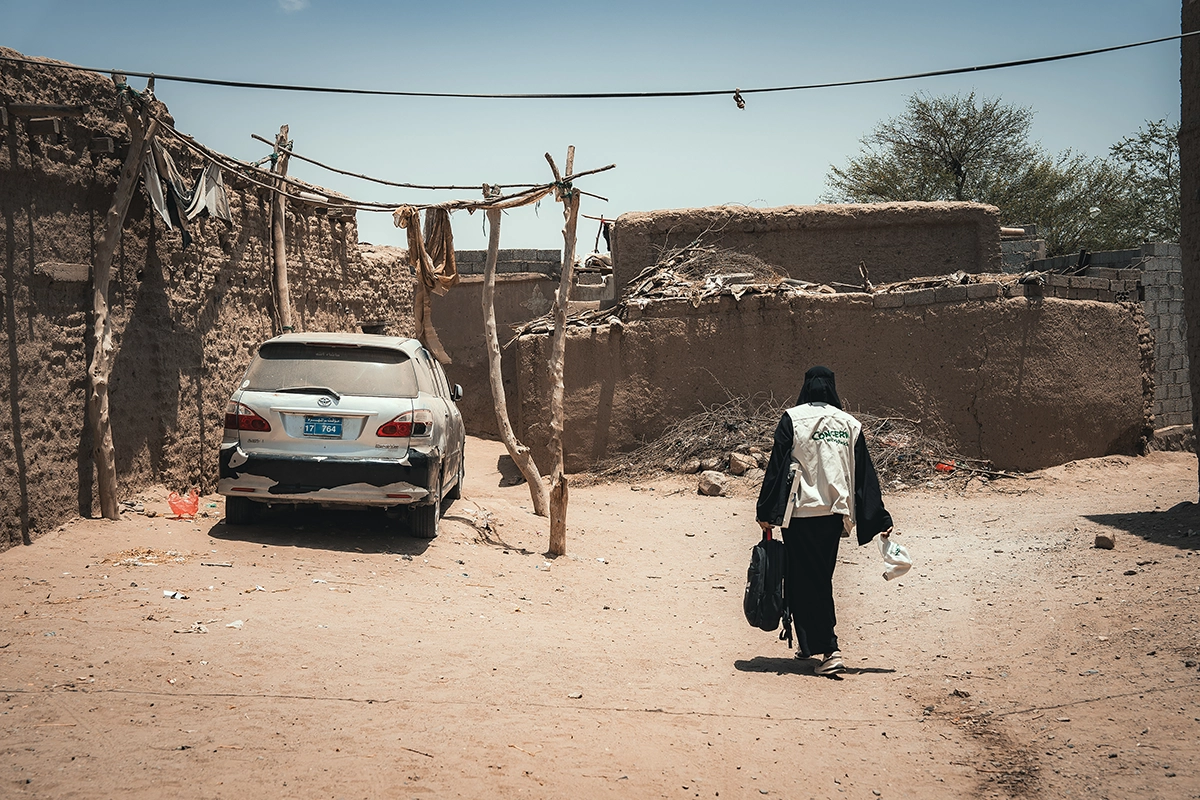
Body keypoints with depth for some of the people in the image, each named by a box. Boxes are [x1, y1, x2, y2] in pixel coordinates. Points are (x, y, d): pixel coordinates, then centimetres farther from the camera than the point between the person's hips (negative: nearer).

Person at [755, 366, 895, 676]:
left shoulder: (792, 419, -2)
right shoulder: (849, 424, 8)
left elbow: (777, 466, -7)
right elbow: (865, 475, 8)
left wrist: (766, 512, -3)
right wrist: (880, 520, 10)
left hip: (802, 513, -4)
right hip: (835, 513, 4)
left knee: (804, 583, 2)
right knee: (821, 580, 18)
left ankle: (829, 650, -7)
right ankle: (808, 642, 28)